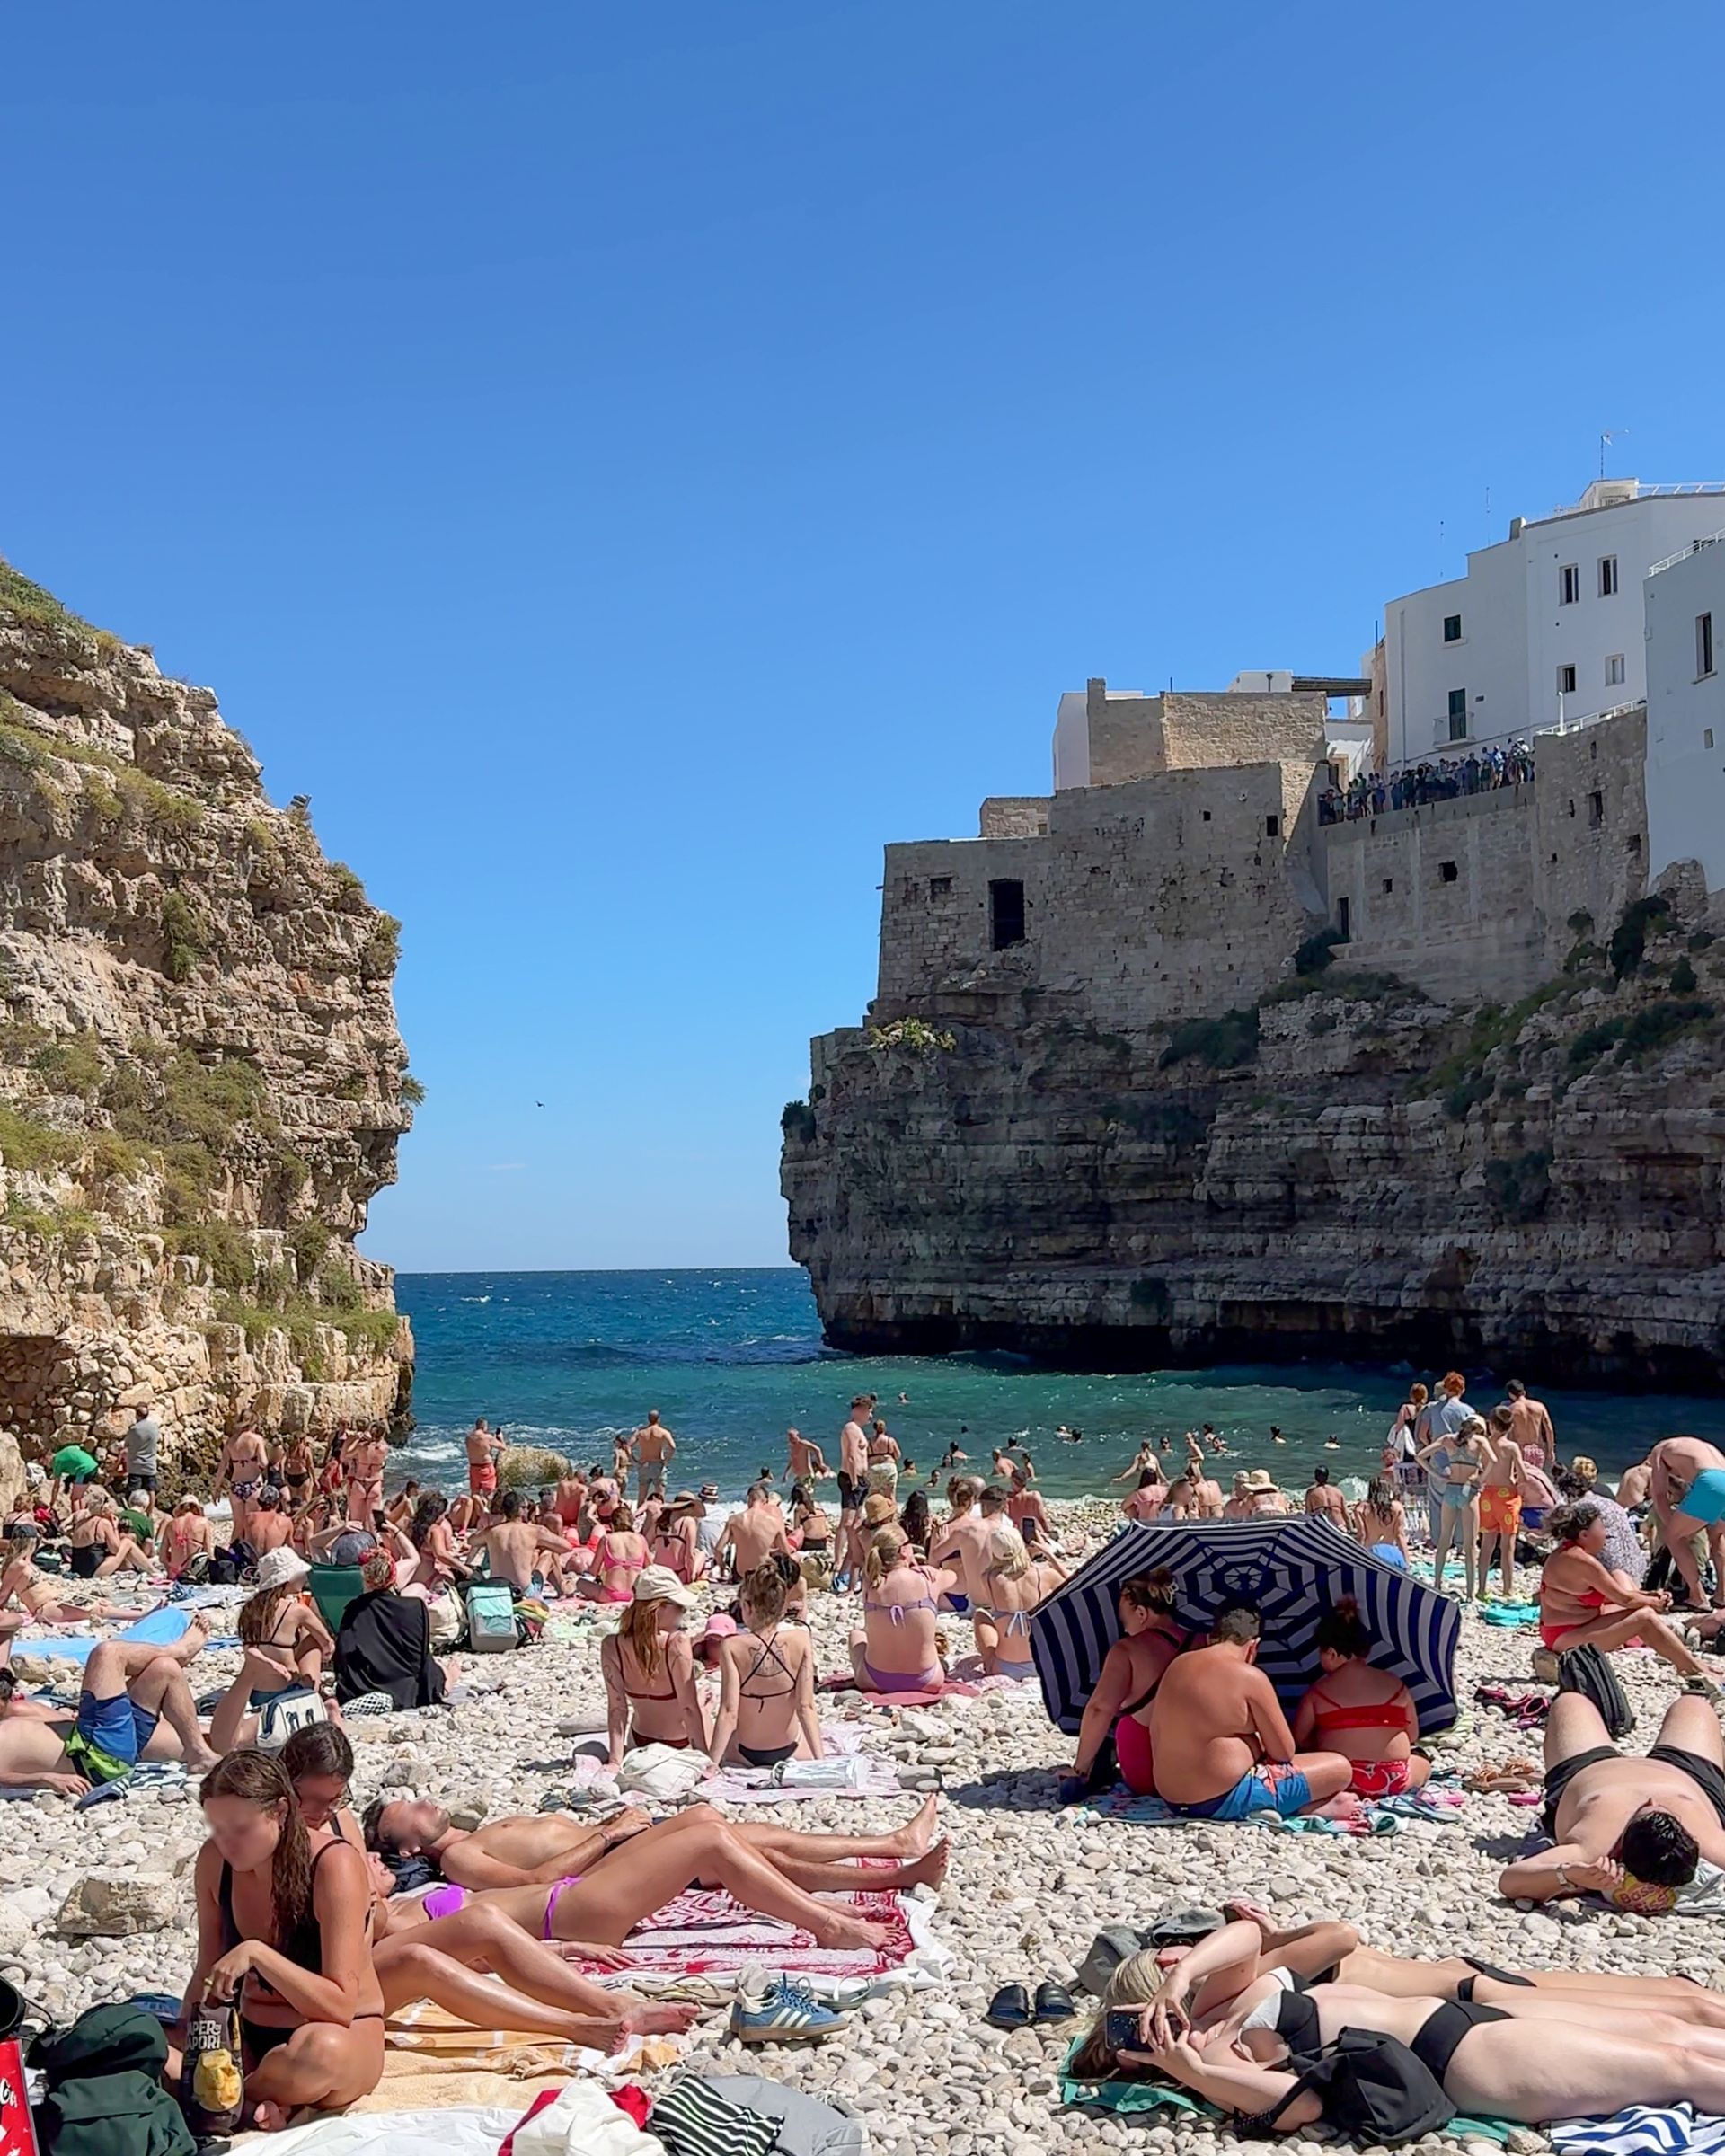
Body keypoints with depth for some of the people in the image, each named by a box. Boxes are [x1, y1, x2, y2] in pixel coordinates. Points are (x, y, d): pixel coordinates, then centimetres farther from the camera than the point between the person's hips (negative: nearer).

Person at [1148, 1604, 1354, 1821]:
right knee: (1340, 1768, 2)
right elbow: (1284, 1753, -6)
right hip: (1225, 1800, -8)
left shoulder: (1177, 1666, 9)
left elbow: (1156, 1742, 16)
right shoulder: (1249, 1677, -11)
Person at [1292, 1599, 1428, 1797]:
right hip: (1395, 1780, 2)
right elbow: (1412, 1735, 12)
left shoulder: (1319, 1691, -2)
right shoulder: (1395, 1684, 2)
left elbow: (1298, 1738, 5)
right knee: (1422, 1759, 33)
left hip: (1342, 1780, -2)